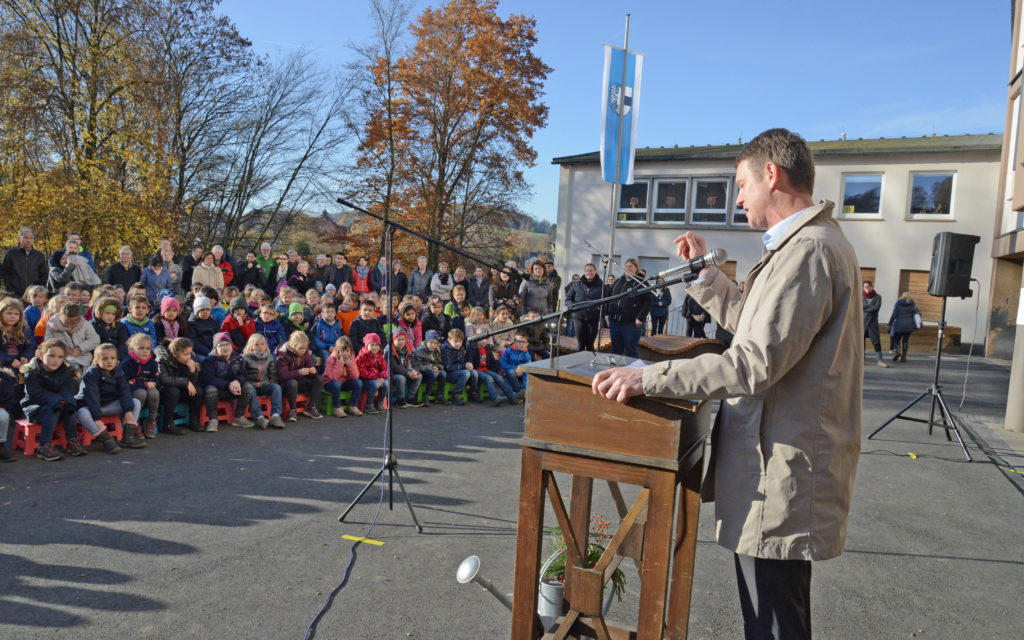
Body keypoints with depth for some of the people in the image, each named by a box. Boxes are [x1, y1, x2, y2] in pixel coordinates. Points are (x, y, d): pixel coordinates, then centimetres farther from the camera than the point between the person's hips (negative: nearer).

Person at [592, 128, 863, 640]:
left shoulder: (808, 248, -19)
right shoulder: (809, 244, 16)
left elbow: (756, 363, -27)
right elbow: (751, 327, 24)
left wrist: (648, 377, -26)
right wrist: (705, 271, 23)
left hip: (782, 481, -11)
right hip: (781, 474, 11)